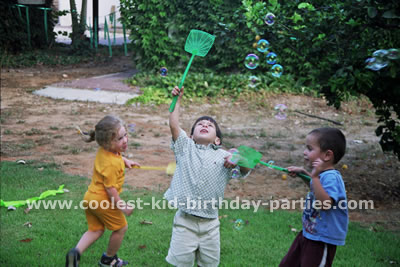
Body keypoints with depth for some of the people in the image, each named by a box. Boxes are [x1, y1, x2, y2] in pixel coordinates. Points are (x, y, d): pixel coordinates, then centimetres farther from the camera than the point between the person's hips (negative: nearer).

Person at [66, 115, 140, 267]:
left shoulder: (103, 150, -2)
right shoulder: (111, 163, -29)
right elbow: (110, 188, -27)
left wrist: (125, 161, 11)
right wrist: (122, 207, -19)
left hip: (90, 197, 8)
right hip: (104, 201, -8)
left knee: (95, 230, 21)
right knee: (121, 228, 15)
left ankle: (76, 252, -1)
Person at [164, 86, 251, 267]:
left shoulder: (223, 156, 7)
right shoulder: (185, 148, 9)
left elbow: (246, 170, -1)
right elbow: (173, 125, -2)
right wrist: (177, 99, -3)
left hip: (210, 224, 1)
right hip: (185, 221, -1)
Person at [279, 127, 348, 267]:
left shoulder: (331, 177, -27)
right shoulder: (323, 174, 3)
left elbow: (325, 203, -40)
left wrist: (315, 176, -43)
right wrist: (303, 173, 15)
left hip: (322, 240, -10)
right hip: (308, 233, 10)